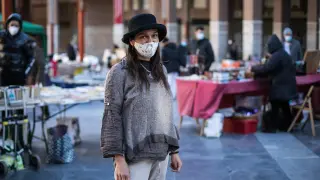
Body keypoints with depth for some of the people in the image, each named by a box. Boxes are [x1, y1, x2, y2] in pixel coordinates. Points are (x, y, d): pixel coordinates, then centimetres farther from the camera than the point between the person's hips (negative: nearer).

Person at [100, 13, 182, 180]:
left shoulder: (160, 70, 11)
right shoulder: (119, 72, -8)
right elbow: (112, 117, -11)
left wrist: (174, 151, 14)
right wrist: (119, 160, -17)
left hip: (160, 154, 6)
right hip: (135, 156, -6)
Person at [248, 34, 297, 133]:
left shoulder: (276, 56, -19)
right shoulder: (283, 53, 13)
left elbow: (266, 67, -22)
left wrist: (253, 68, -10)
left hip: (280, 85, -10)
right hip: (286, 84, 10)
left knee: (275, 106, -3)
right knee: (284, 105, 16)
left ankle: (271, 126, 1)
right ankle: (286, 125, 23)